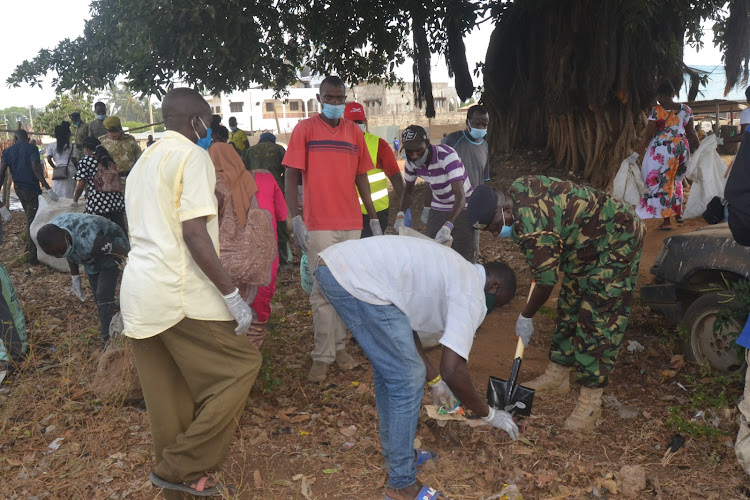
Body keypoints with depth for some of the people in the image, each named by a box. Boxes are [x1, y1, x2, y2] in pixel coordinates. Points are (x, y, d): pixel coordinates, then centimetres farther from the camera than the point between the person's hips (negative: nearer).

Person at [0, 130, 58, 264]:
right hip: (31, 189, -6)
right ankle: (33, 257, 0)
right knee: (32, 222, -2)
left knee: (30, 218, 25)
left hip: (18, 188, 6)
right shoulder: (32, 149, -8)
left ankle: (29, 247, 32)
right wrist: (48, 188, -23)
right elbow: (36, 170, -20)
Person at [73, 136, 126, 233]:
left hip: (97, 203, -5)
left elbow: (80, 186, -2)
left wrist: (74, 200, 13)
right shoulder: (109, 159, 14)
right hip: (117, 201, 5)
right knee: (121, 232, 7)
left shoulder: (85, 162, 0)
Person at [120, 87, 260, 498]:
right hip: (178, 292, -9)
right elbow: (194, 233, -17)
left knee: (168, 397, 15)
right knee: (240, 366, 1)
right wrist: (232, 295, -17)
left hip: (137, 293, 10)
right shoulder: (192, 155, -7)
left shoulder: (143, 161, 22)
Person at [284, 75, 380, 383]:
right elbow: (291, 177, -4)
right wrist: (295, 219, -14)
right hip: (318, 224, -4)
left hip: (352, 224, 4)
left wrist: (374, 218, 12)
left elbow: (361, 177, 14)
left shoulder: (354, 132, 10)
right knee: (322, 291, -1)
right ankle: (322, 356, 8)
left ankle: (339, 345, 22)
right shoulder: (305, 129, 0)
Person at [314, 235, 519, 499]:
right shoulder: (472, 295, 1)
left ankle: (397, 453, 41)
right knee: (407, 379, 3)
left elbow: (403, 326, 31)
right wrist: (490, 414, 12)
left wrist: (434, 380, 38)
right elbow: (453, 371, -5)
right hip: (357, 280, -10)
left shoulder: (450, 271, 27)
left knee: (389, 367, 24)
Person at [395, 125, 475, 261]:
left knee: (463, 256, -10)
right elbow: (408, 190, 6)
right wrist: (401, 215, -13)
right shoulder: (411, 162, -11)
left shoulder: (447, 156, -30)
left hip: (462, 208, -5)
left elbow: (460, 196, -36)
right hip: (438, 208, 5)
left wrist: (447, 227, -49)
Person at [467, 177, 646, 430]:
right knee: (568, 307, 14)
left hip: (615, 245, -10)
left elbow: (545, 282, -27)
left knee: (597, 323, -11)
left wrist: (525, 318, -12)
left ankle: (591, 401, -4)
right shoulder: (517, 188, -8)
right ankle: (556, 376, 25)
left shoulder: (533, 227, -36)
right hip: (587, 241, 11)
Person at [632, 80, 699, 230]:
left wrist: (636, 154, -10)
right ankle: (679, 213, 31)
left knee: (662, 182, 3)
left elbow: (648, 135, -12)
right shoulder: (686, 110, 4)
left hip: (662, 149, -5)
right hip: (682, 148, 5)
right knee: (676, 180, 24)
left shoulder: (656, 111, -9)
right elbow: (691, 133, 6)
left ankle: (667, 220, 1)